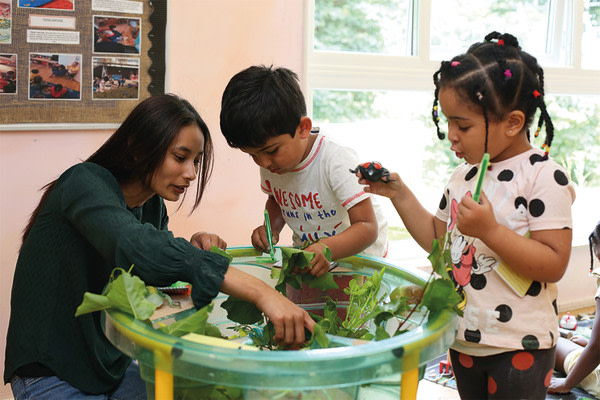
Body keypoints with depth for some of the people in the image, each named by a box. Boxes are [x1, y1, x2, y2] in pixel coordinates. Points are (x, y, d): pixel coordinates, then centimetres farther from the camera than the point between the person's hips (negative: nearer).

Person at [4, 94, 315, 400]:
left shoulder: (153, 206, 4)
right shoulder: (84, 183, -20)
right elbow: (133, 245, -40)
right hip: (50, 374, -7)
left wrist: (193, 252, -9)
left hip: (114, 365, 7)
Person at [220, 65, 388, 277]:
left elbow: (367, 228, -26)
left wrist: (325, 248, -43)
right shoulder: (270, 165, -6)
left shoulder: (337, 163, -25)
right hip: (306, 259, 6)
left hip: (357, 256, -5)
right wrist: (271, 227, -5)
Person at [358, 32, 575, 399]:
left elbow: (554, 265, -20)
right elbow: (438, 240, 14)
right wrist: (400, 194, 5)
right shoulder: (463, 176, 5)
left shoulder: (544, 177, -16)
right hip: (463, 339, 7)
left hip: (518, 347, -7)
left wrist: (489, 230, -30)